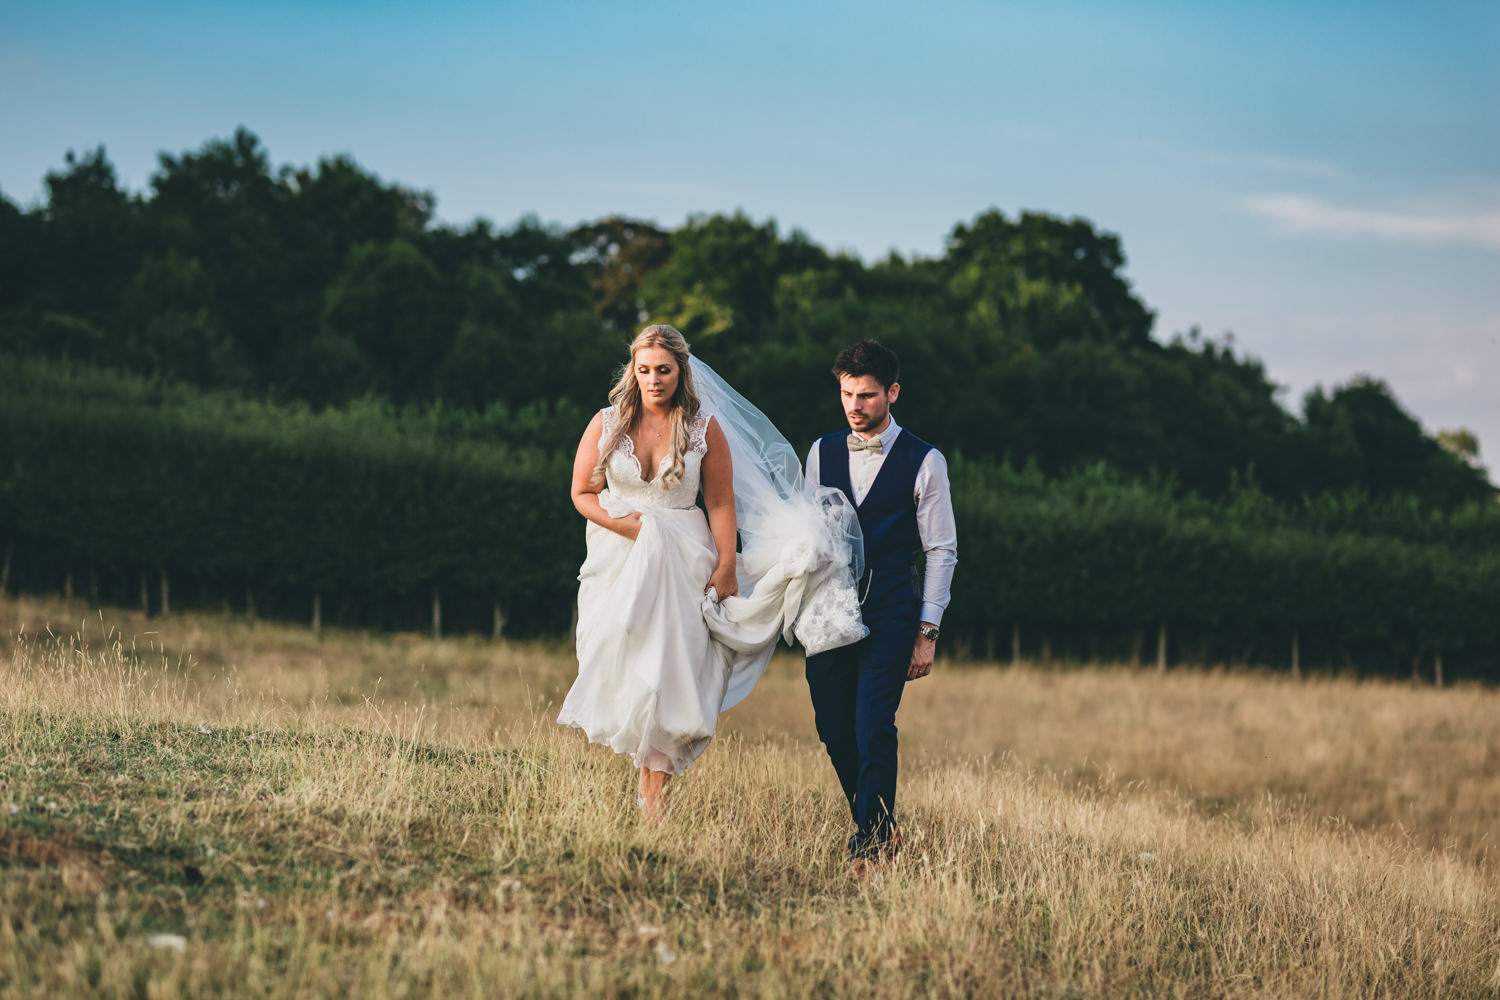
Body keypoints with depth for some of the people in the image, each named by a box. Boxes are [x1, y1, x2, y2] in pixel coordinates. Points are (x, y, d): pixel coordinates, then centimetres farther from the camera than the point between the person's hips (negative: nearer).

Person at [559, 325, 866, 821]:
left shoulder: (705, 428, -1)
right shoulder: (606, 424, 2)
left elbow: (721, 504, 0)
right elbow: (582, 492, 6)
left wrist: (727, 567, -6)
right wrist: (626, 525, -9)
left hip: (682, 562, -2)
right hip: (618, 558, 2)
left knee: (669, 665, -10)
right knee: (622, 659, -1)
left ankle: (654, 784, -13)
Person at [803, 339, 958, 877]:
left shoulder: (924, 462, 0)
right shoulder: (823, 452, 11)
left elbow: (941, 550, 1)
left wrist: (927, 632, -4)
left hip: (890, 616, -4)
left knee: (873, 731, -13)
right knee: (834, 732, 4)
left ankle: (868, 849, -5)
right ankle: (881, 828, 22)